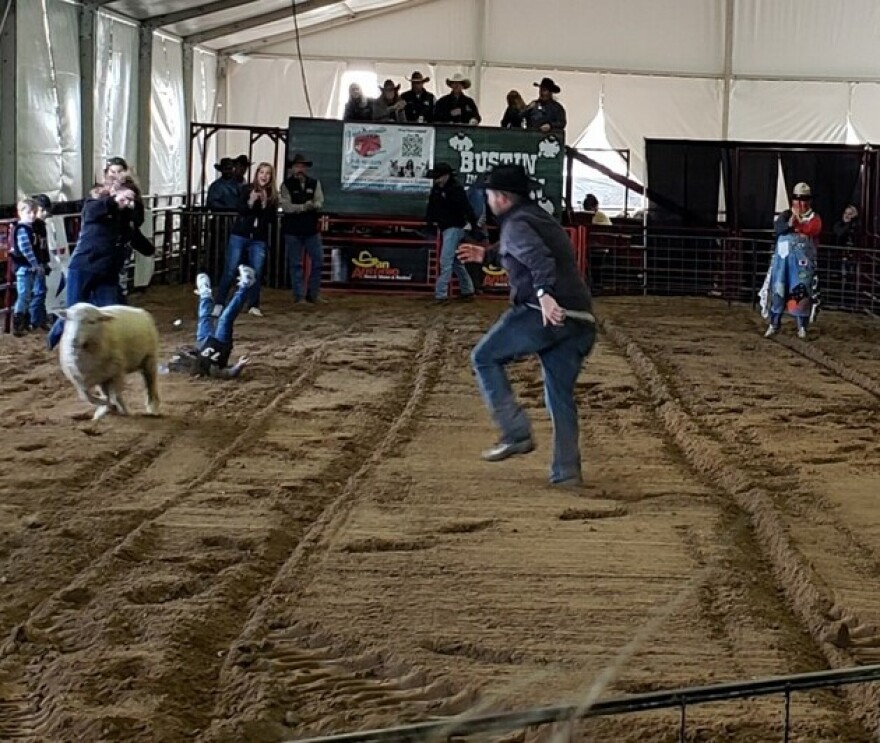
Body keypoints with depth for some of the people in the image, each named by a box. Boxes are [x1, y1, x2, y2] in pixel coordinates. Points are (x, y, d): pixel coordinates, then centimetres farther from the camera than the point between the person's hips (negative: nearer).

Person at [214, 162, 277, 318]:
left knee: (256, 273, -5)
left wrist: (265, 204, -15)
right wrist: (251, 202, -27)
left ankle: (254, 306, 6)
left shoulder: (272, 195, 4)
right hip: (239, 235, -1)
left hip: (259, 239, 1)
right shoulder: (247, 189, 1)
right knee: (230, 271, -3)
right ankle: (219, 304, 1)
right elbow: (240, 210, -10)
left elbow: (271, 219, -2)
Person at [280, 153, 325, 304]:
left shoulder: (315, 183, 7)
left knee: (318, 261, 5)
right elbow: (286, 206, -12)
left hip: (312, 229, 3)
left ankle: (313, 294, 16)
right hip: (292, 230, -3)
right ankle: (299, 295, 9)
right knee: (296, 264, 3)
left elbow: (319, 202, -3)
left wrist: (313, 206, -24)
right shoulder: (286, 185, -2)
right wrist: (303, 207, -22)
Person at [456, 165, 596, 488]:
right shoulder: (541, 218, 26)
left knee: (485, 358, 8)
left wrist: (544, 292, -37)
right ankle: (567, 471, 7)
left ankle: (516, 434, 0)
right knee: (561, 394, 13)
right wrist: (487, 254, 54)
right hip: (580, 321, 9)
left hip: (541, 314, -9)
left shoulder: (517, 224, -2)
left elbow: (538, 258, -23)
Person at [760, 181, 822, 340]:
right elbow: (777, 228, -8)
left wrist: (796, 224, -12)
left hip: (803, 260, -2)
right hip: (783, 257, 2)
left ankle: (802, 327, 4)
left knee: (801, 292, -5)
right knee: (777, 290, 4)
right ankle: (774, 325, 13)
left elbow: (813, 231, -14)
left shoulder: (814, 218, 5)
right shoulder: (786, 215, 10)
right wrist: (790, 223, -26)